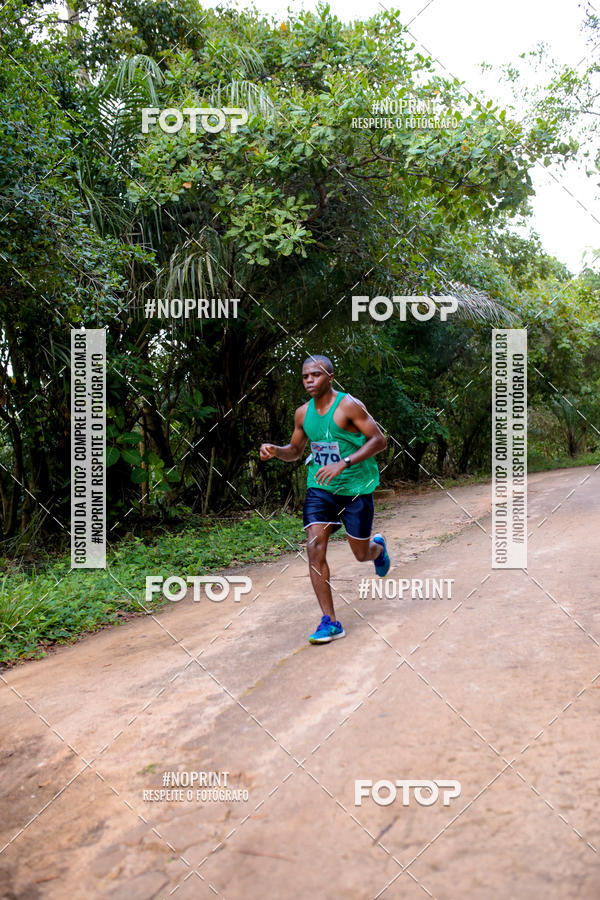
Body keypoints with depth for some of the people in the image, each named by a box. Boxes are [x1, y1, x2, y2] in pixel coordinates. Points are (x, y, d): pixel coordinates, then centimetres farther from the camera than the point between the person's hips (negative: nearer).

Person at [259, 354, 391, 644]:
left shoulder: (348, 406, -13)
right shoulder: (303, 413, 5)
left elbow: (379, 440, -17)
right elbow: (295, 450, 18)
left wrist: (344, 463, -28)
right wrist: (275, 450, -5)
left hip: (355, 488, -4)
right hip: (319, 488, 4)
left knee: (361, 554, 7)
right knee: (314, 549, -12)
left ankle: (378, 546, 48)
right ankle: (330, 622, -5)